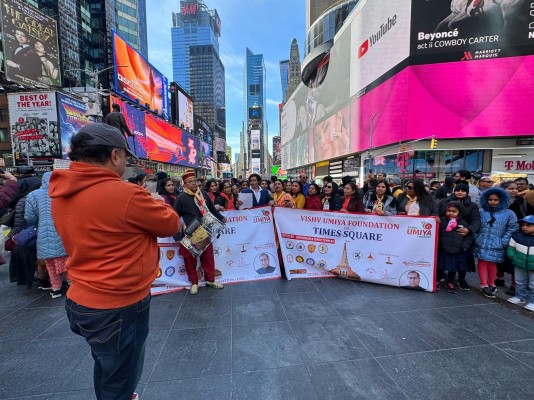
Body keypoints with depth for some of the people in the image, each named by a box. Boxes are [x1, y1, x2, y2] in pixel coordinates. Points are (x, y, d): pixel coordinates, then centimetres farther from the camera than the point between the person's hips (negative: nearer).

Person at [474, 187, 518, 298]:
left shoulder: (509, 213, 2)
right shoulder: (481, 212, 4)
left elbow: (512, 229, 2)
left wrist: (503, 242, -5)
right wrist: (476, 237, 0)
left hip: (496, 246, -1)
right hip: (481, 244, 1)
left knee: (492, 263, 7)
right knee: (482, 262, 2)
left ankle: (491, 284, 25)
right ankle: (484, 285, 9)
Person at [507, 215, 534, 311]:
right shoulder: (517, 235, -8)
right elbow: (511, 247, 5)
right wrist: (512, 256, -5)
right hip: (519, 264, 3)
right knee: (520, 282, 17)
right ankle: (519, 297, 32)